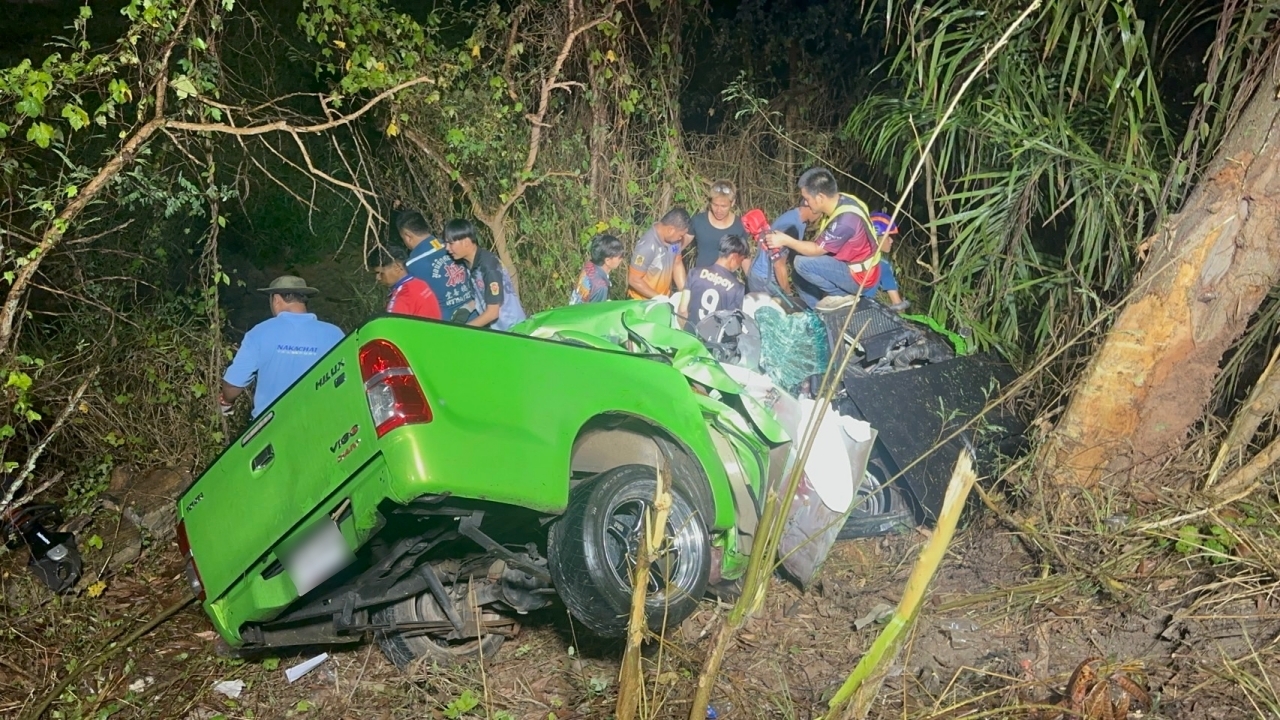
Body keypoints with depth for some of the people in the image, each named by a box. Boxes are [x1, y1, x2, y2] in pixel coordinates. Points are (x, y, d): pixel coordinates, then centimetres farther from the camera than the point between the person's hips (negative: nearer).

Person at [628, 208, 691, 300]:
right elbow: (634, 280, -24)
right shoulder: (647, 246, -29)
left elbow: (677, 264, 5)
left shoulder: (672, 237, -9)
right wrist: (657, 297, -20)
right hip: (644, 302, -6)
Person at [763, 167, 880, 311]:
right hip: (850, 266, 9)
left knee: (803, 263, -22)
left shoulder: (845, 219, -30)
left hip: (859, 277, -9)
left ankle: (841, 295, -5)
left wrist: (786, 240, -12)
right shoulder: (839, 201, -2)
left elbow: (817, 250, -19)